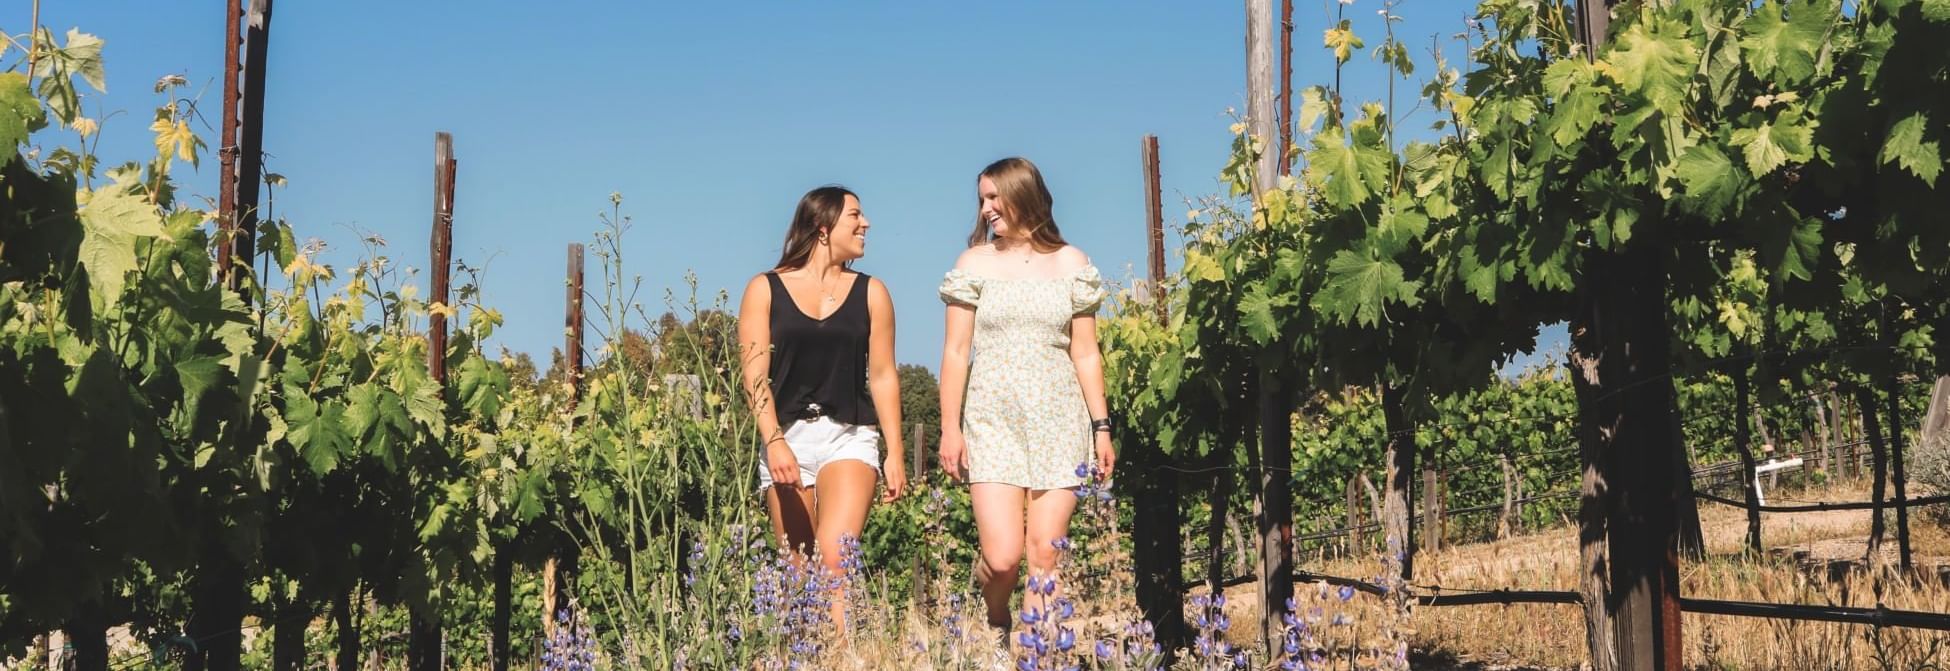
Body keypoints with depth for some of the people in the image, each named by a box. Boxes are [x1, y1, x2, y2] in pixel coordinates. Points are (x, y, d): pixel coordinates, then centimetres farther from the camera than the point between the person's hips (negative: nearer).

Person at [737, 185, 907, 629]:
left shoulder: (870, 293, 11)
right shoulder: (765, 290, 6)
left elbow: (883, 376, 10)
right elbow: (755, 375, -1)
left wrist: (894, 455, 5)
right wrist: (774, 440, -15)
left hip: (849, 437, 0)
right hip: (786, 438, 0)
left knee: (834, 557, -20)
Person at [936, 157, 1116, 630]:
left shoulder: (1069, 263, 9)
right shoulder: (975, 263, 7)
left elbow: (1086, 354, 10)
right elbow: (956, 354, 5)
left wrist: (1101, 426, 5)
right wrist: (950, 427, -2)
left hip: (1059, 423, 1)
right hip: (993, 421, -1)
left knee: (1045, 559, -4)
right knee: (1002, 558, -11)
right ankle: (996, 627, 18)